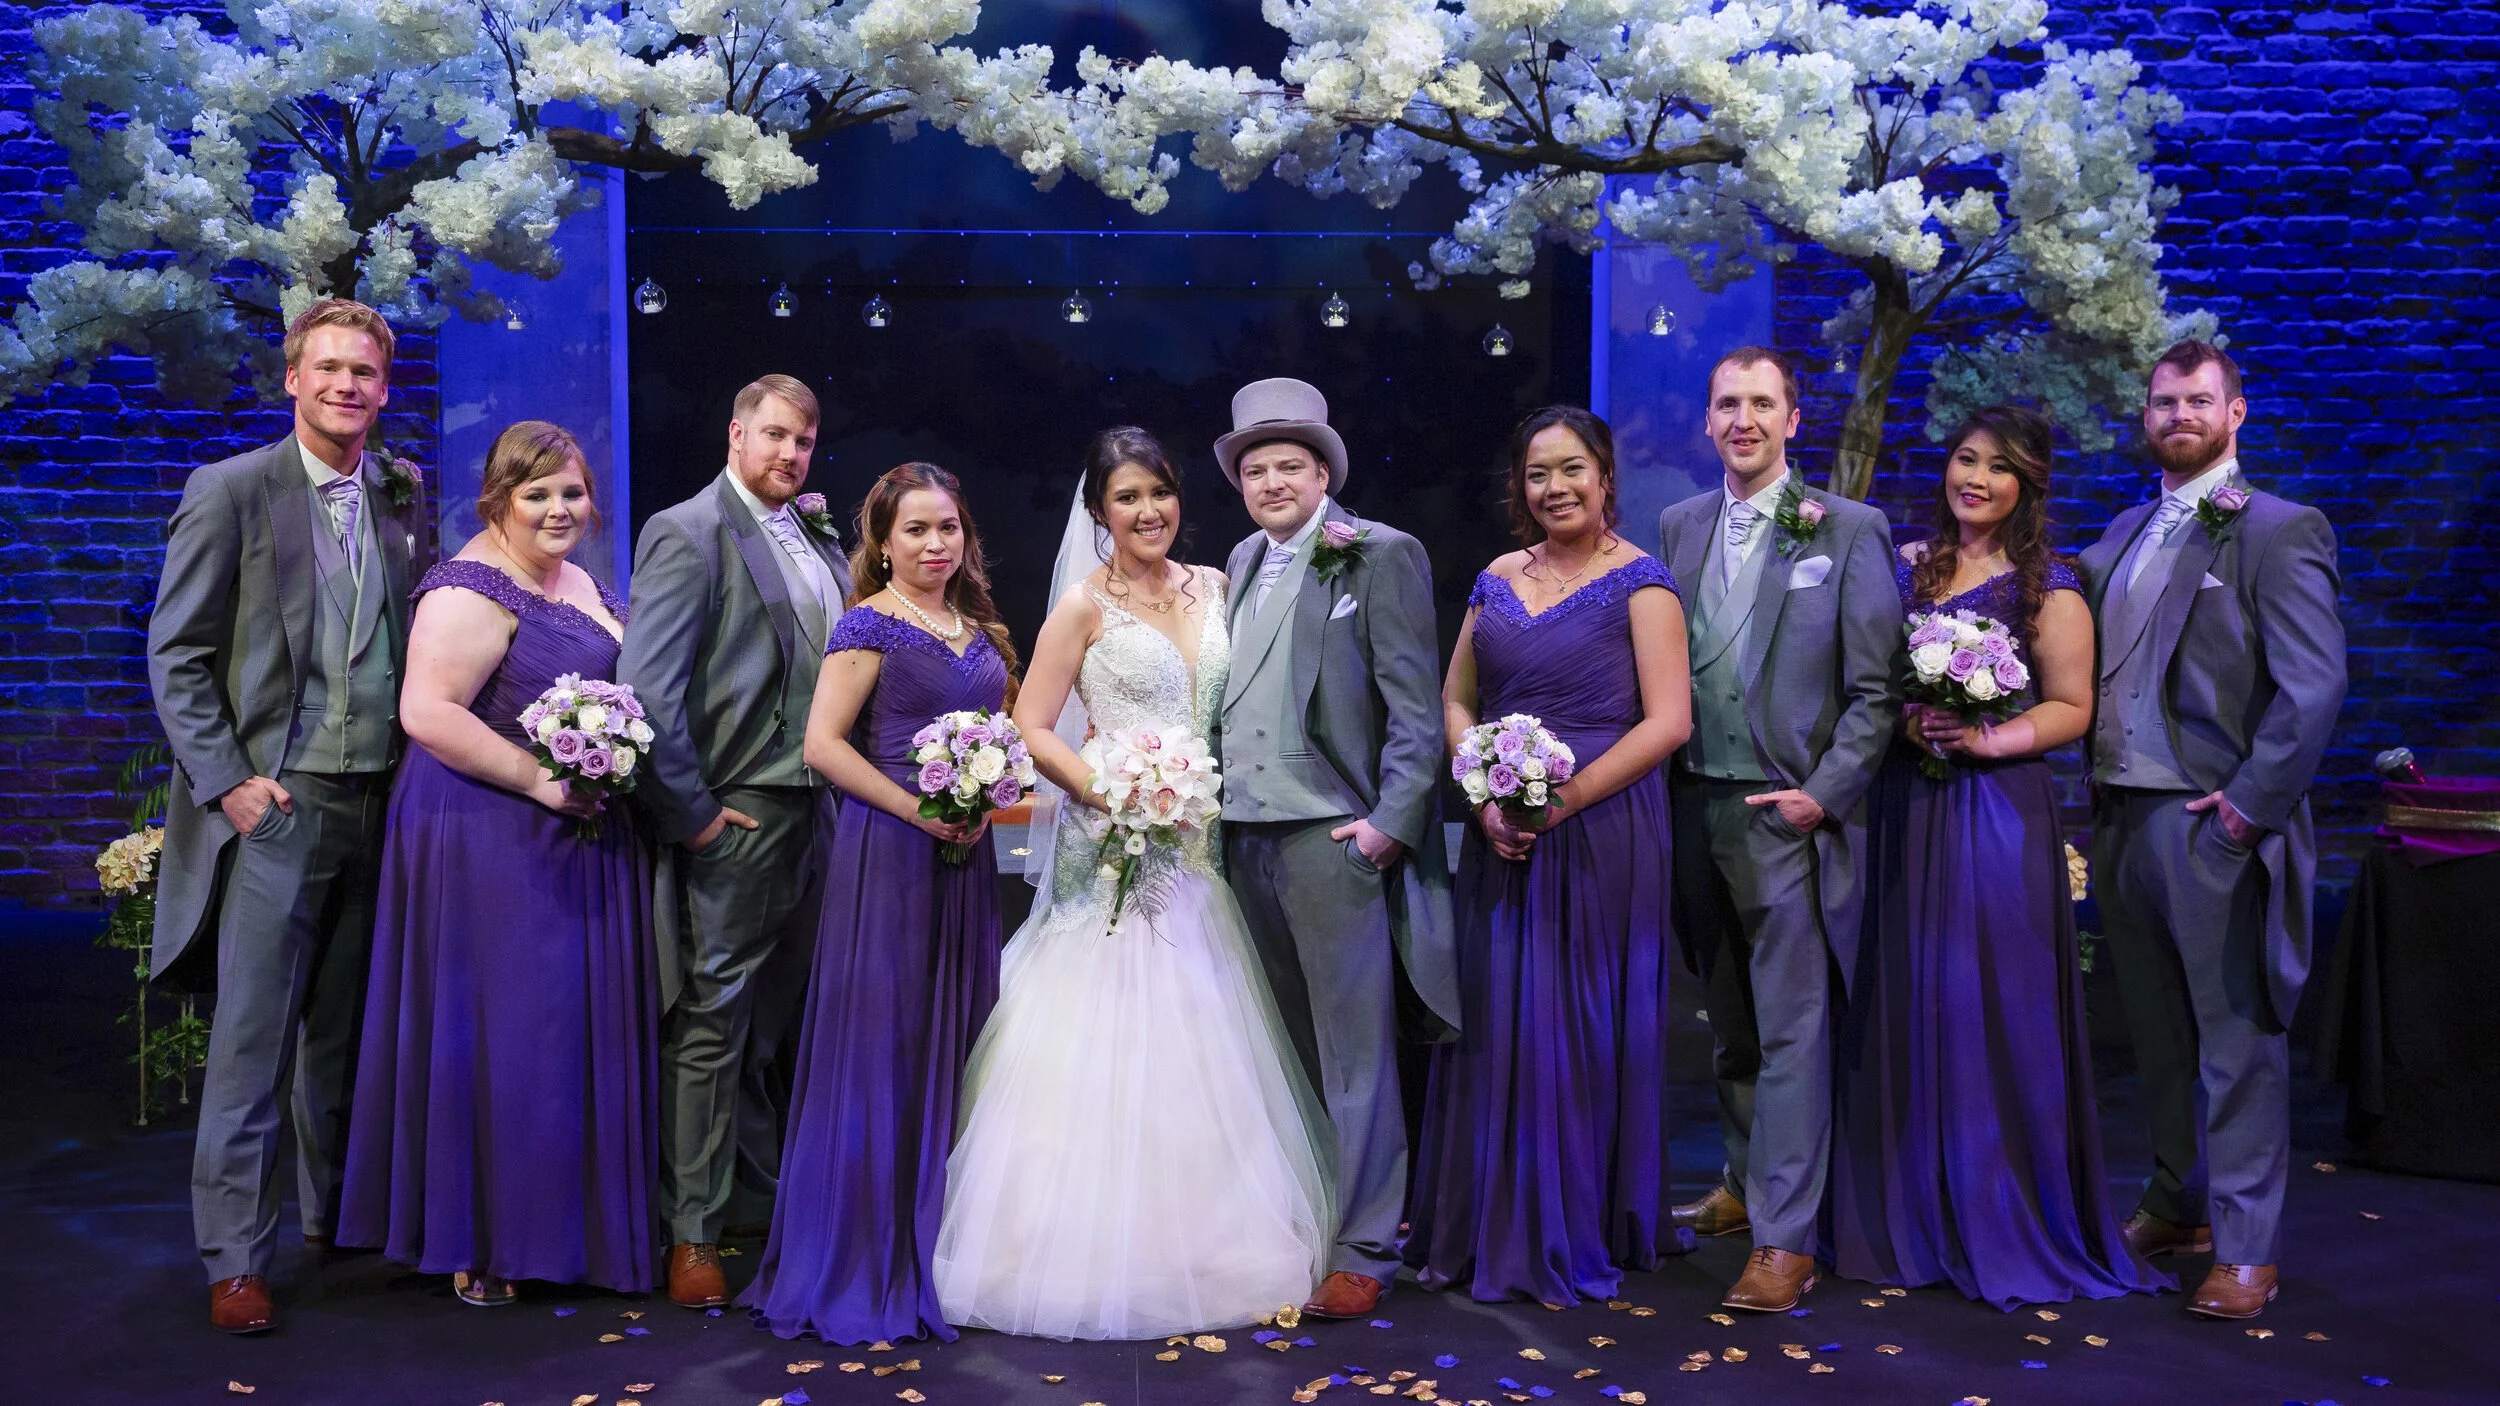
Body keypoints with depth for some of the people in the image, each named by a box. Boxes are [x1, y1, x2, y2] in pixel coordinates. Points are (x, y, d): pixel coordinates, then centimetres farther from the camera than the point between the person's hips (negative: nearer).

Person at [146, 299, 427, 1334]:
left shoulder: (405, 500, 10)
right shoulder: (231, 491, -2)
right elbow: (177, 655, -3)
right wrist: (227, 781, -11)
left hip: (381, 805, 4)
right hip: (277, 804, -4)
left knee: (343, 1034, 14)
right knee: (252, 1037, -1)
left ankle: (336, 1218, 27)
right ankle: (235, 1258, 8)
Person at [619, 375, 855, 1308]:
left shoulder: (821, 545, 15)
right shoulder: (687, 534, -7)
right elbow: (647, 687, -14)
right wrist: (689, 812, -14)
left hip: (821, 811, 7)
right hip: (740, 814, -7)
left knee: (792, 1021, 15)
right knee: (713, 1024, 0)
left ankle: (785, 1195, 28)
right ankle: (694, 1233, 10)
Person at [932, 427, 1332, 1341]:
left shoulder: (1214, 588, 10)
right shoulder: (1086, 605, -4)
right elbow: (1032, 728, -7)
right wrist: (1110, 792, -18)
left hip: (1195, 848, 5)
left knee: (1196, 1047, 10)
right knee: (1107, 1048, -4)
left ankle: (1202, 1243, 23)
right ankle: (1100, 1254, 9)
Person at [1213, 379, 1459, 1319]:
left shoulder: (1379, 555, -3)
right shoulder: (1243, 564, 18)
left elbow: (1417, 704, -8)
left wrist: (1394, 819, -16)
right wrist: (1215, 802, 10)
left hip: (1335, 837, -6)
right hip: (1245, 836, 6)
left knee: (1354, 1051, -2)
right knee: (1288, 1048, 12)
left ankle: (1364, 1248, 6)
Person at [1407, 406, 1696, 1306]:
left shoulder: (1639, 582, -5)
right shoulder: (1497, 579, 11)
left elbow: (1668, 721, -12)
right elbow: (1456, 700, 12)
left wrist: (1559, 801, -17)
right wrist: (1485, 797, -5)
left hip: (1600, 832, -5)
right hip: (1501, 833, 5)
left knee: (1583, 1023, 2)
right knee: (1495, 1018, 8)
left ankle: (1580, 1238, 18)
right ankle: (1496, 1227, 23)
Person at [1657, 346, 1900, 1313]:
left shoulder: (1849, 532, -3)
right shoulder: (1678, 526, 10)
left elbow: (1876, 687, -5)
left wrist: (1823, 793, -12)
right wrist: (1664, 785, 5)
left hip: (1790, 810, -5)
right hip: (1695, 805, 5)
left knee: (1792, 1029, -2)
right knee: (1729, 1019, 16)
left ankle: (1786, 1240, 2)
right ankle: (1746, 1184, 33)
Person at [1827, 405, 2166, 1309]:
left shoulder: (2049, 588, -2)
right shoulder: (1907, 567, 12)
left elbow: (2071, 709, -4)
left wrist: (1984, 739, -19)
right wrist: (1900, 722, -6)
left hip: (1996, 815, -4)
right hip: (1904, 810, 5)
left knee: (1990, 1012, -3)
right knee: (1905, 1008, 7)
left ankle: (2004, 1226, 11)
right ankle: (1911, 1217, 19)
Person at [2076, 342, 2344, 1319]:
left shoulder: (2279, 532, -5)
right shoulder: (2123, 534, 16)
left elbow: (2314, 687, -13)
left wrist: (2248, 808, -15)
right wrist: (2097, 794, 5)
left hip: (2212, 826, -6)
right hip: (2123, 817, 6)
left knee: (2235, 1040, 1)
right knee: (2158, 1033, 15)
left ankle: (2245, 1249, 9)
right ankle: (2178, 1205, 29)